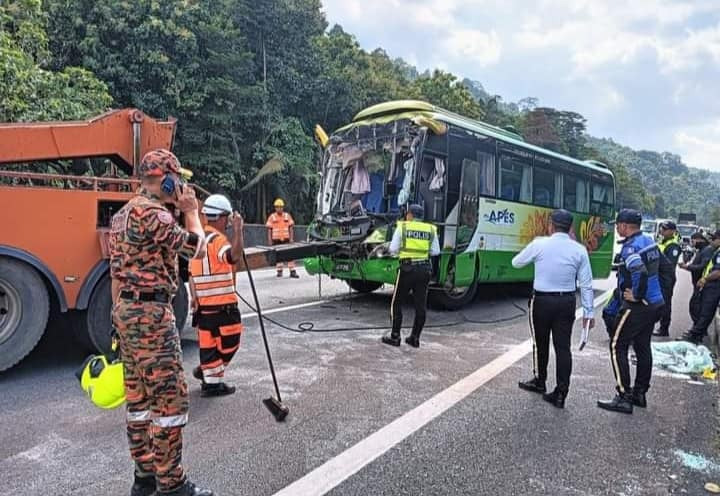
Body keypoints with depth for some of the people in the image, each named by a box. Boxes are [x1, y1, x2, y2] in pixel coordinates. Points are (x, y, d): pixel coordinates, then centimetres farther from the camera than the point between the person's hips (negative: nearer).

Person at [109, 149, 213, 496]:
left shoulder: (123, 214, 16)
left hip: (127, 311, 11)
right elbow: (196, 248, -12)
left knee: (139, 395, 14)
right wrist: (191, 211, 2)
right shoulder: (152, 213, -16)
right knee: (169, 396, -4)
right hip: (151, 313, -11)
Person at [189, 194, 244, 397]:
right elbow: (234, 256, -37)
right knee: (229, 342, 6)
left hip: (203, 303, 8)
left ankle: (210, 381, 25)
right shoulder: (217, 239, -15)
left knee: (208, 341, 15)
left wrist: (194, 297, 17)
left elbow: (192, 273, 15)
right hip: (222, 304, -8)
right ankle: (211, 378, 11)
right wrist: (238, 229, -34)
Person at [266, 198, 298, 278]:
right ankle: (279, 271, 18)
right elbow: (269, 229, 2)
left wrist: (291, 238, -2)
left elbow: (291, 228, 6)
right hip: (276, 240, 0)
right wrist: (270, 240, -3)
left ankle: (292, 272, 1)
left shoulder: (287, 216, 4)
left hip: (286, 239, 1)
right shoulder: (272, 217, 0)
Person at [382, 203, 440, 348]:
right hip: (424, 269, 3)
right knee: (420, 305, 10)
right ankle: (415, 338, 15)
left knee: (397, 303, 8)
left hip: (407, 268, -3)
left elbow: (393, 250, -2)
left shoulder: (402, 227, 0)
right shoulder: (431, 230, 7)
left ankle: (395, 336, 9)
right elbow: (435, 252, 6)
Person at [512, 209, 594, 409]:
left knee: (540, 343, 15)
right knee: (563, 346, 6)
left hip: (542, 300, -2)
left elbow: (516, 263, 6)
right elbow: (586, 284, 0)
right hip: (567, 302, 2)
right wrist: (588, 311, 5)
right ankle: (560, 394, 8)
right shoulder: (579, 250, -2)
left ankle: (539, 382, 33)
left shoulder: (539, 244, -8)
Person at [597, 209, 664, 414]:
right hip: (654, 303, 9)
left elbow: (641, 273, -35)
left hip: (637, 305, -9)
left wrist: (636, 295, -20)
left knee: (617, 346, -3)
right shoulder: (649, 241, 9)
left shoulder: (630, 247, -19)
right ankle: (640, 393, 26)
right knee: (643, 347, 17)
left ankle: (624, 397, -2)